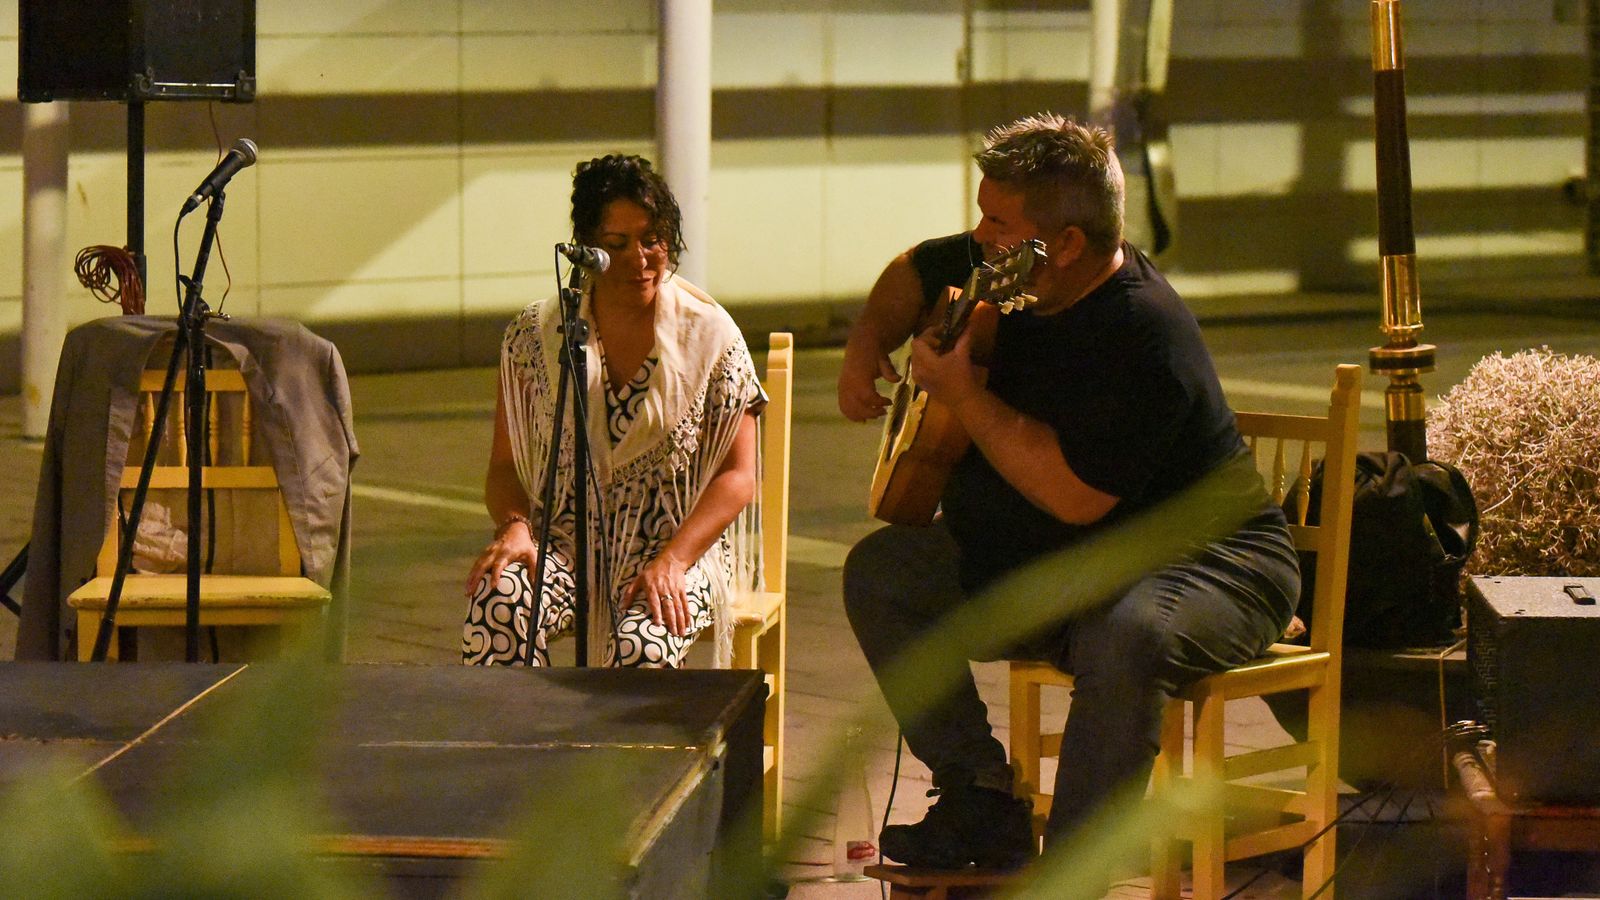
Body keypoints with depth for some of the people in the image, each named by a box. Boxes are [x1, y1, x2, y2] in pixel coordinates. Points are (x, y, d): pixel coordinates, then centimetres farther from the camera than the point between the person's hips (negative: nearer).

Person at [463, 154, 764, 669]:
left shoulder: (711, 336, 0)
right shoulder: (535, 336, 4)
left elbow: (737, 475, -3)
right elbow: (505, 464, 8)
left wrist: (672, 560, -18)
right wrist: (514, 526, -15)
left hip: (675, 544, -2)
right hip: (564, 542, 2)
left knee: (642, 646, -35)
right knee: (495, 605, -32)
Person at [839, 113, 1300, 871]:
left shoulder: (1145, 335, -29)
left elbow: (1076, 495, -34)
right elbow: (915, 271, 21)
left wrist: (963, 397, -28)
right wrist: (867, 347, 3)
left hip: (1199, 559, -9)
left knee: (1125, 636, -40)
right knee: (881, 568, 1)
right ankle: (986, 812, -2)